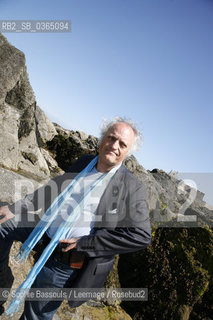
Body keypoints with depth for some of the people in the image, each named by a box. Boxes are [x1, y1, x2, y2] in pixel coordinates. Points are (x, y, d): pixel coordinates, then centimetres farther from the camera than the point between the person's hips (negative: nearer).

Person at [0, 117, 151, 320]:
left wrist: (82, 243, -23)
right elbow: (55, 187, 9)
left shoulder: (132, 188, -18)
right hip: (46, 232, 6)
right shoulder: (84, 162, -1)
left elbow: (142, 236, -23)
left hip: (65, 262, -6)